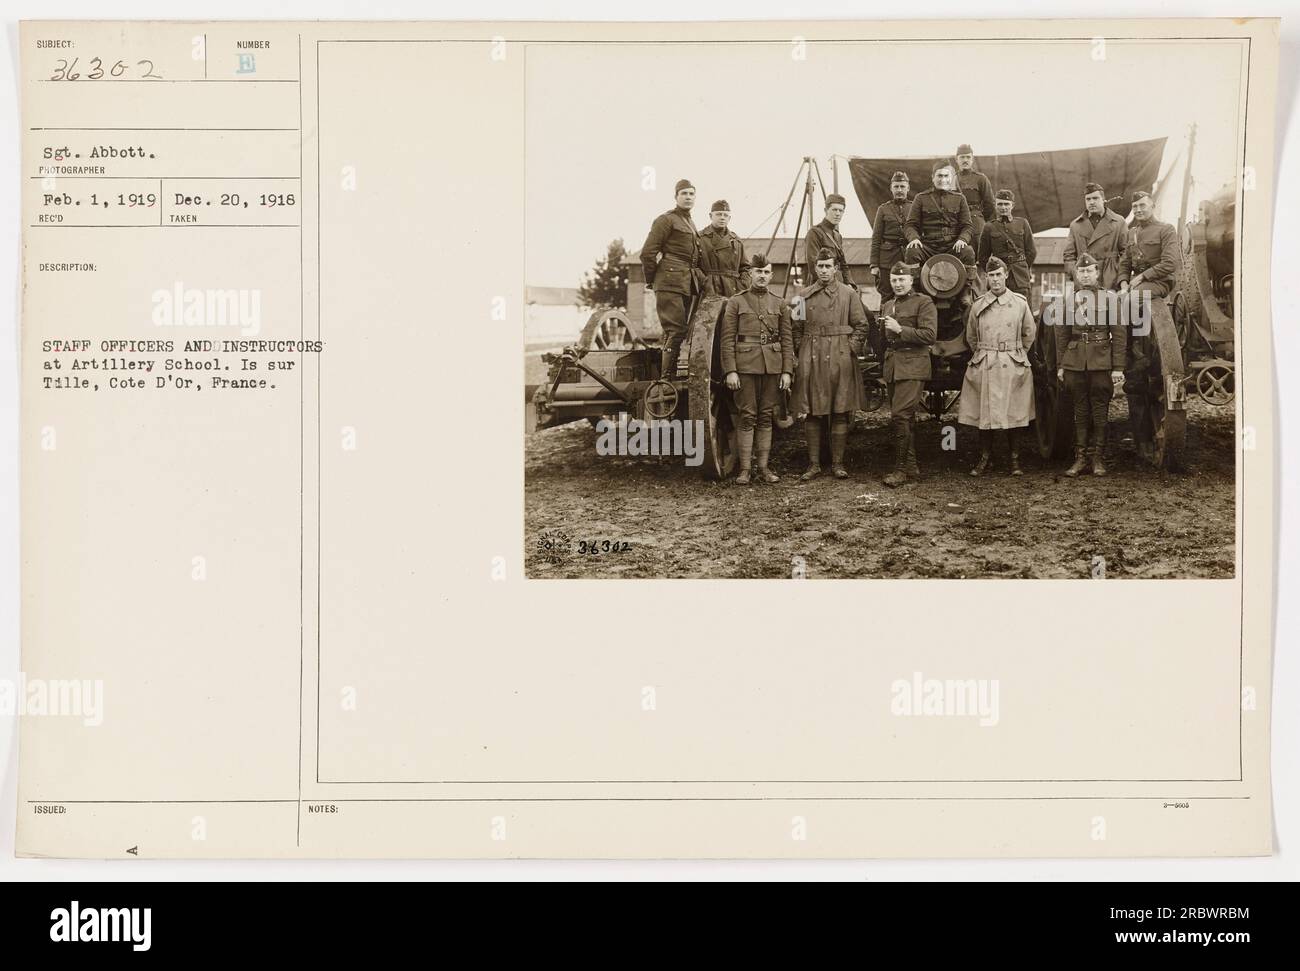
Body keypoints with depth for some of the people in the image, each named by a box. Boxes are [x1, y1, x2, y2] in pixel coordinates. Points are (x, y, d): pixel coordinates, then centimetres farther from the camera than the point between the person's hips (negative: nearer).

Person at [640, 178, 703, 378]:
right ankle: (666, 377, -11)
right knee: (675, 330, -12)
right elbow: (647, 252, -7)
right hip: (670, 283, -8)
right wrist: (650, 280, -2)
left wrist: (698, 280, 19)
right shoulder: (666, 220, -2)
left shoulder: (691, 225, 23)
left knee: (681, 331, 7)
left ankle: (669, 376, 11)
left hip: (688, 285, 8)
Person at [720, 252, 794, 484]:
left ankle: (764, 467, 12)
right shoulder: (736, 302, 3)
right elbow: (727, 339, -2)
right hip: (746, 366, -3)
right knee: (747, 417, -3)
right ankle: (744, 469, 1)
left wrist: (787, 371, 2)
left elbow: (787, 340, 10)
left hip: (773, 367, 3)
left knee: (766, 417, 7)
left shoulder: (780, 304, 11)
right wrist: (730, 371, -10)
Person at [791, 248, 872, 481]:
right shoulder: (804, 295, 10)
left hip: (840, 361, -1)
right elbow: (797, 329, 12)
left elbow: (861, 326, 5)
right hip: (811, 362, 2)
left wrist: (851, 350, -4)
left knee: (840, 413, 1)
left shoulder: (848, 293, 5)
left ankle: (837, 464, 8)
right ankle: (813, 464, 9)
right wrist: (801, 353, 0)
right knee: (811, 413, 2)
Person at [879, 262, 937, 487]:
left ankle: (901, 469, -11)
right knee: (903, 419, 10)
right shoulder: (886, 306, 20)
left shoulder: (923, 303, -2)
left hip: (912, 367, -7)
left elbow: (930, 335, -12)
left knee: (900, 416, -16)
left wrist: (899, 329, -16)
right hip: (891, 367, 7)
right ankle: (912, 466, 17)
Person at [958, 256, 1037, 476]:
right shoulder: (978, 305, 4)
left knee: (1014, 414, 2)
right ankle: (985, 458, 11)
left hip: (1013, 366, -1)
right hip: (984, 367, 1)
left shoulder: (1020, 303, 2)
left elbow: (1029, 334, 13)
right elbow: (971, 337, 16)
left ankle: (1015, 459, 11)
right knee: (984, 414, 2)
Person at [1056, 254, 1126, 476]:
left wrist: (1118, 367, -6)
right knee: (1080, 410, 6)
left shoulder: (1109, 298, 1)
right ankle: (1080, 457, 12)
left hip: (1102, 363, -2)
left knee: (1100, 411, 3)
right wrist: (1060, 366, 7)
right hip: (1075, 363, 2)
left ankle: (1098, 459, 10)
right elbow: (1062, 335, 11)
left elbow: (1118, 335, -1)